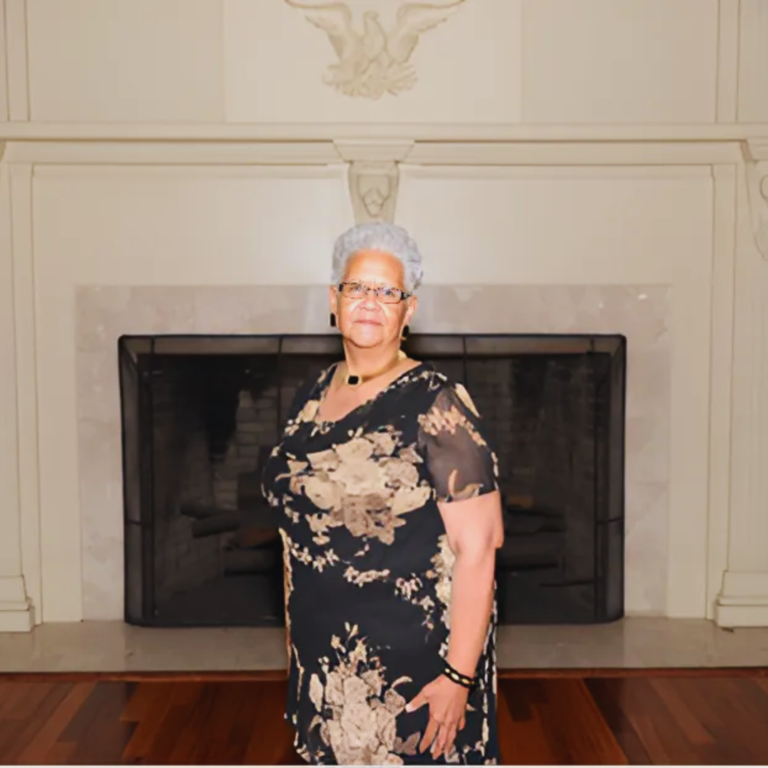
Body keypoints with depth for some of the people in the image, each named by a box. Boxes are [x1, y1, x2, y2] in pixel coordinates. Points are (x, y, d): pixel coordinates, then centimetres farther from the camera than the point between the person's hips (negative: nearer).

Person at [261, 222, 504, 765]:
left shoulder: (436, 404, -14)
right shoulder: (310, 398, 5)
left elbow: (478, 549, -16)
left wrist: (459, 675, -18)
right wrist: (295, 638, 13)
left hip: (415, 660, -5)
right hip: (322, 656, 6)